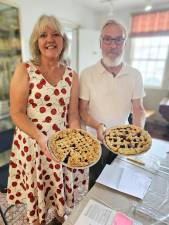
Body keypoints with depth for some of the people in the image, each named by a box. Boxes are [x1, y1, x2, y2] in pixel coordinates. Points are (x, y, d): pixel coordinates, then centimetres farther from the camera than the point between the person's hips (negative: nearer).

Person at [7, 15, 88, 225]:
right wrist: (40, 137, -22)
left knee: (63, 184, 19)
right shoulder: (24, 70, -7)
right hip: (31, 143, -2)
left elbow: (73, 114, 2)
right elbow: (16, 113, -9)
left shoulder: (71, 75, 1)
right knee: (34, 187, 17)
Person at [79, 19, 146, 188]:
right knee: (95, 182, 19)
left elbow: (138, 108, -2)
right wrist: (97, 126, -27)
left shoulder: (135, 75, -5)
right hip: (96, 139, -2)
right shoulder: (87, 74, -13)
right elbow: (82, 110, -10)